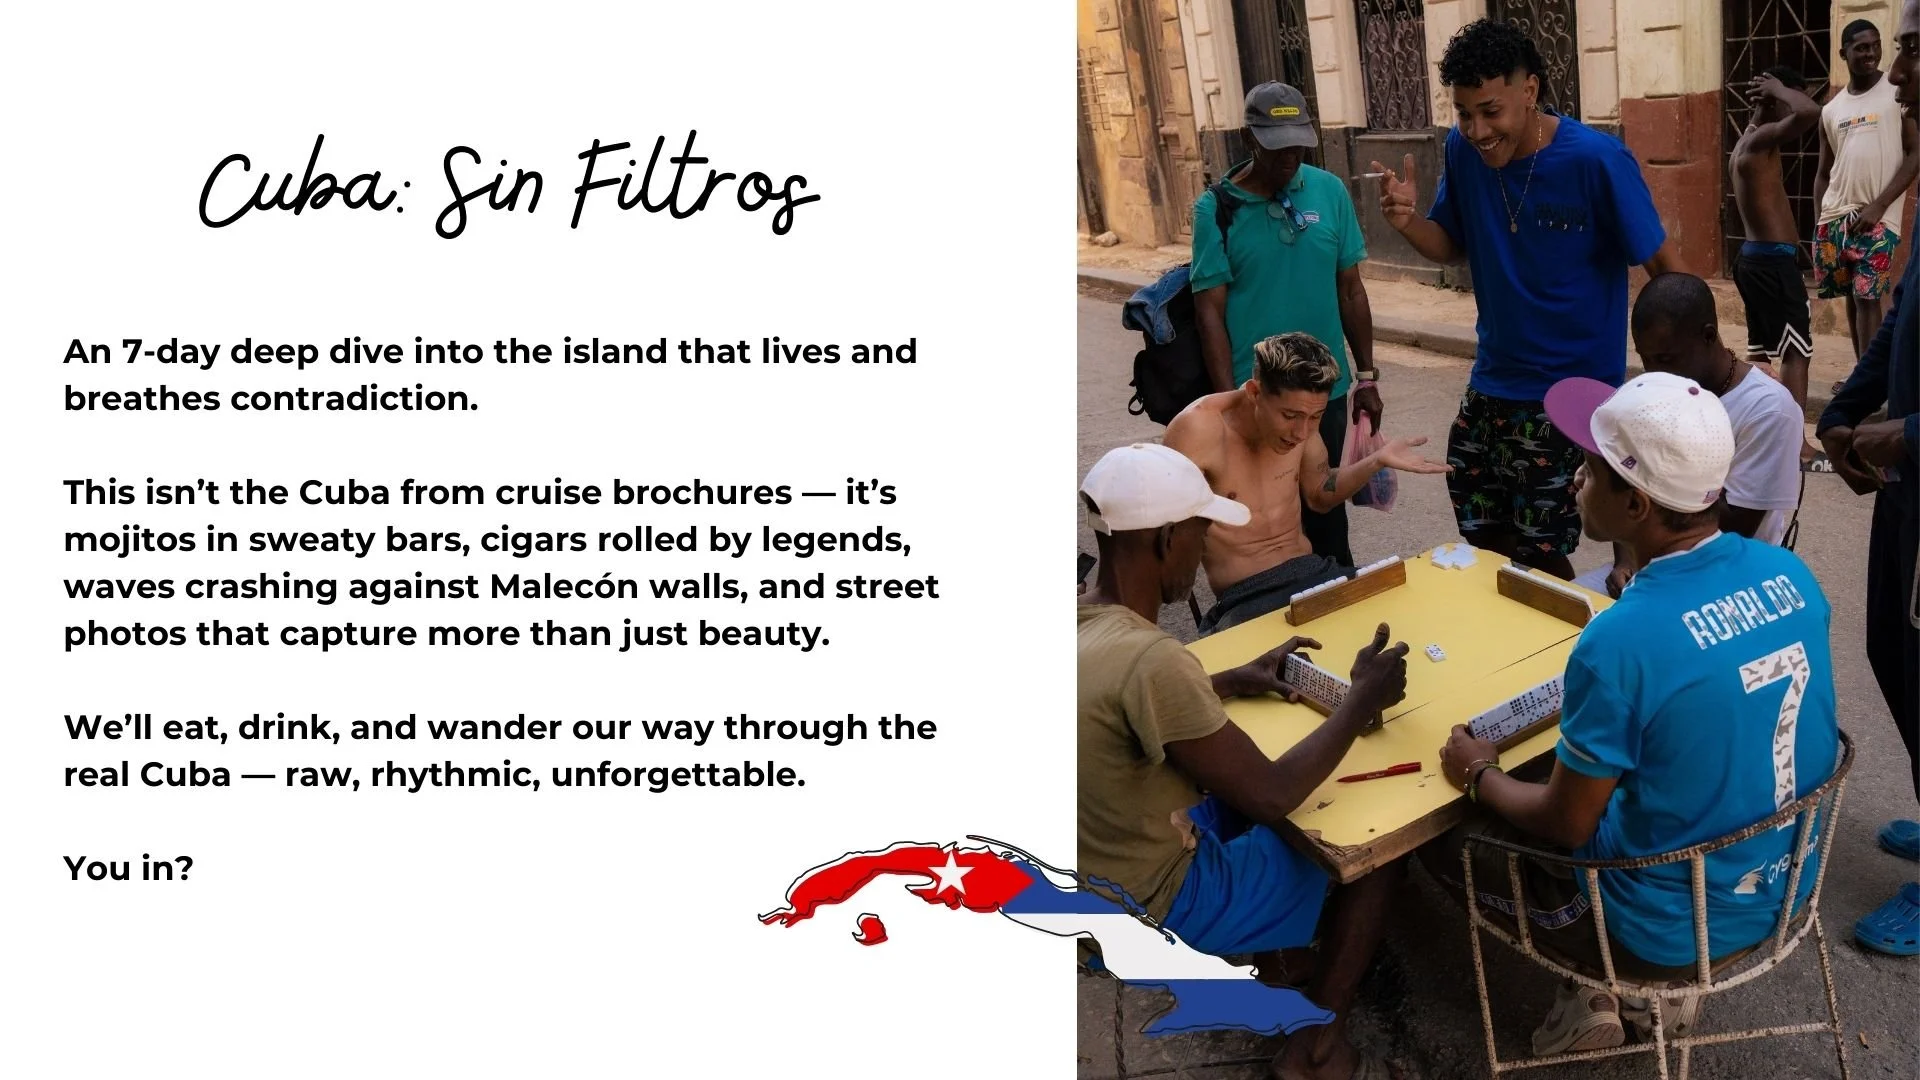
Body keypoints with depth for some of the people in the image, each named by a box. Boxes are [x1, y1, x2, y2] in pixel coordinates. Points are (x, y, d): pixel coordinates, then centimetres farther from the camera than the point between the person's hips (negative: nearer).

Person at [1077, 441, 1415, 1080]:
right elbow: (1272, 797, -24)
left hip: (1095, 885, 8)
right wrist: (1363, 700, -11)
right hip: (1151, 910, -8)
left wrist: (1235, 680, 12)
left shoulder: (1083, 621, -7)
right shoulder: (1149, 659, -33)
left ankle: (1267, 960, 34)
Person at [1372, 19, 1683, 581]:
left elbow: (1664, 269, -12)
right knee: (1484, 541, 15)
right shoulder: (1463, 150, -5)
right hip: (1491, 385, 6)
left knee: (1540, 555, -2)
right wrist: (1408, 222, -13)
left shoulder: (1598, 161, -19)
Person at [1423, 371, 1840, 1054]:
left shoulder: (1621, 640, -30)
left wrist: (1480, 776, 1)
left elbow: (1565, 827, -17)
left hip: (1676, 928, -6)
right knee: (1572, 769, 27)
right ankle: (1657, 986, 20)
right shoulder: (1791, 575, -9)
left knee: (1445, 837, 12)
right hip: (1783, 889, 7)